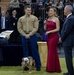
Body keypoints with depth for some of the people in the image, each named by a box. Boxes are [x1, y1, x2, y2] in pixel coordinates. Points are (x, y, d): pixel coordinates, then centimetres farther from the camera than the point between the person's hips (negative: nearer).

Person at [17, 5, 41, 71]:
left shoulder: (34, 18, 2)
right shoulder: (21, 19, 9)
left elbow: (35, 28, -4)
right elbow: (19, 28, 5)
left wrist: (29, 34, -12)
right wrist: (25, 35, -6)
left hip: (32, 35, -2)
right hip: (24, 36, 3)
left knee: (34, 51, -1)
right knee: (25, 51, 8)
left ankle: (38, 66, 6)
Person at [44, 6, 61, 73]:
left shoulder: (56, 19, -7)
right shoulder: (48, 19, 12)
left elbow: (57, 29, -13)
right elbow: (45, 29, 13)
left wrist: (49, 32, -16)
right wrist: (45, 24, -4)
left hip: (54, 36, -7)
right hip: (49, 37, 7)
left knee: (52, 52, -3)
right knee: (50, 52, 10)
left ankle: (52, 68, 6)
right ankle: (50, 67, 18)